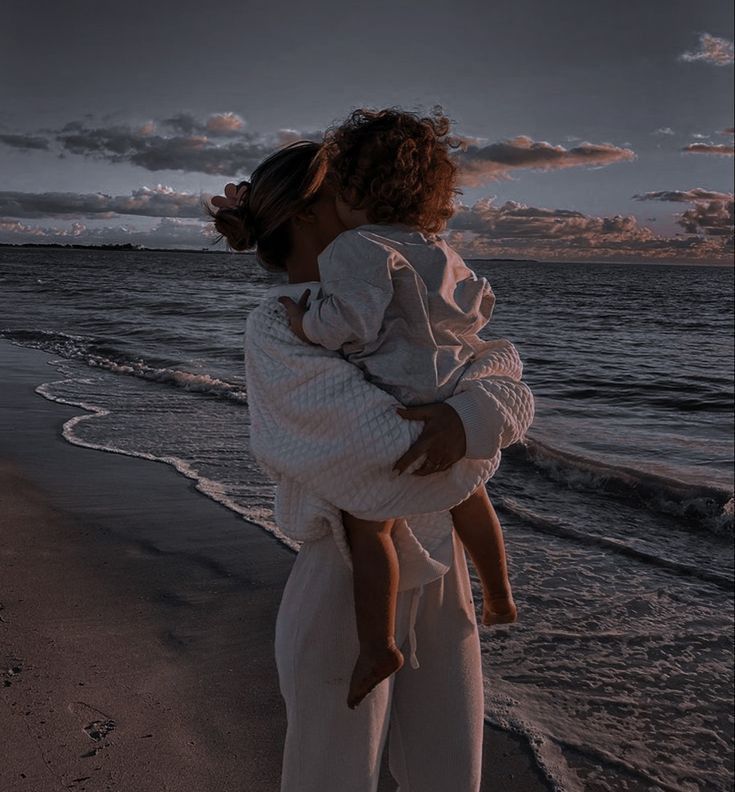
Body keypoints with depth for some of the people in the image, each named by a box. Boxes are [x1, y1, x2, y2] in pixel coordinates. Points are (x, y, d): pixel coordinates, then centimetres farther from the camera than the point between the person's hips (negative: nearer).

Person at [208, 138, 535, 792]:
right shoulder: (276, 328, -15)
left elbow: (505, 375, -4)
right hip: (347, 585, -6)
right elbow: (400, 450, -27)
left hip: (436, 576, 7)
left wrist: (470, 416, -25)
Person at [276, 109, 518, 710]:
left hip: (396, 406, -8)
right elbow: (480, 302, 19)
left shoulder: (359, 247, -13)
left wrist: (308, 325, -7)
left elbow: (352, 319, -24)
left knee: (368, 526, 1)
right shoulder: (437, 248, 11)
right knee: (468, 496, 28)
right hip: (457, 397, 8)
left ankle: (378, 644, -2)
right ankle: (500, 598, 43)